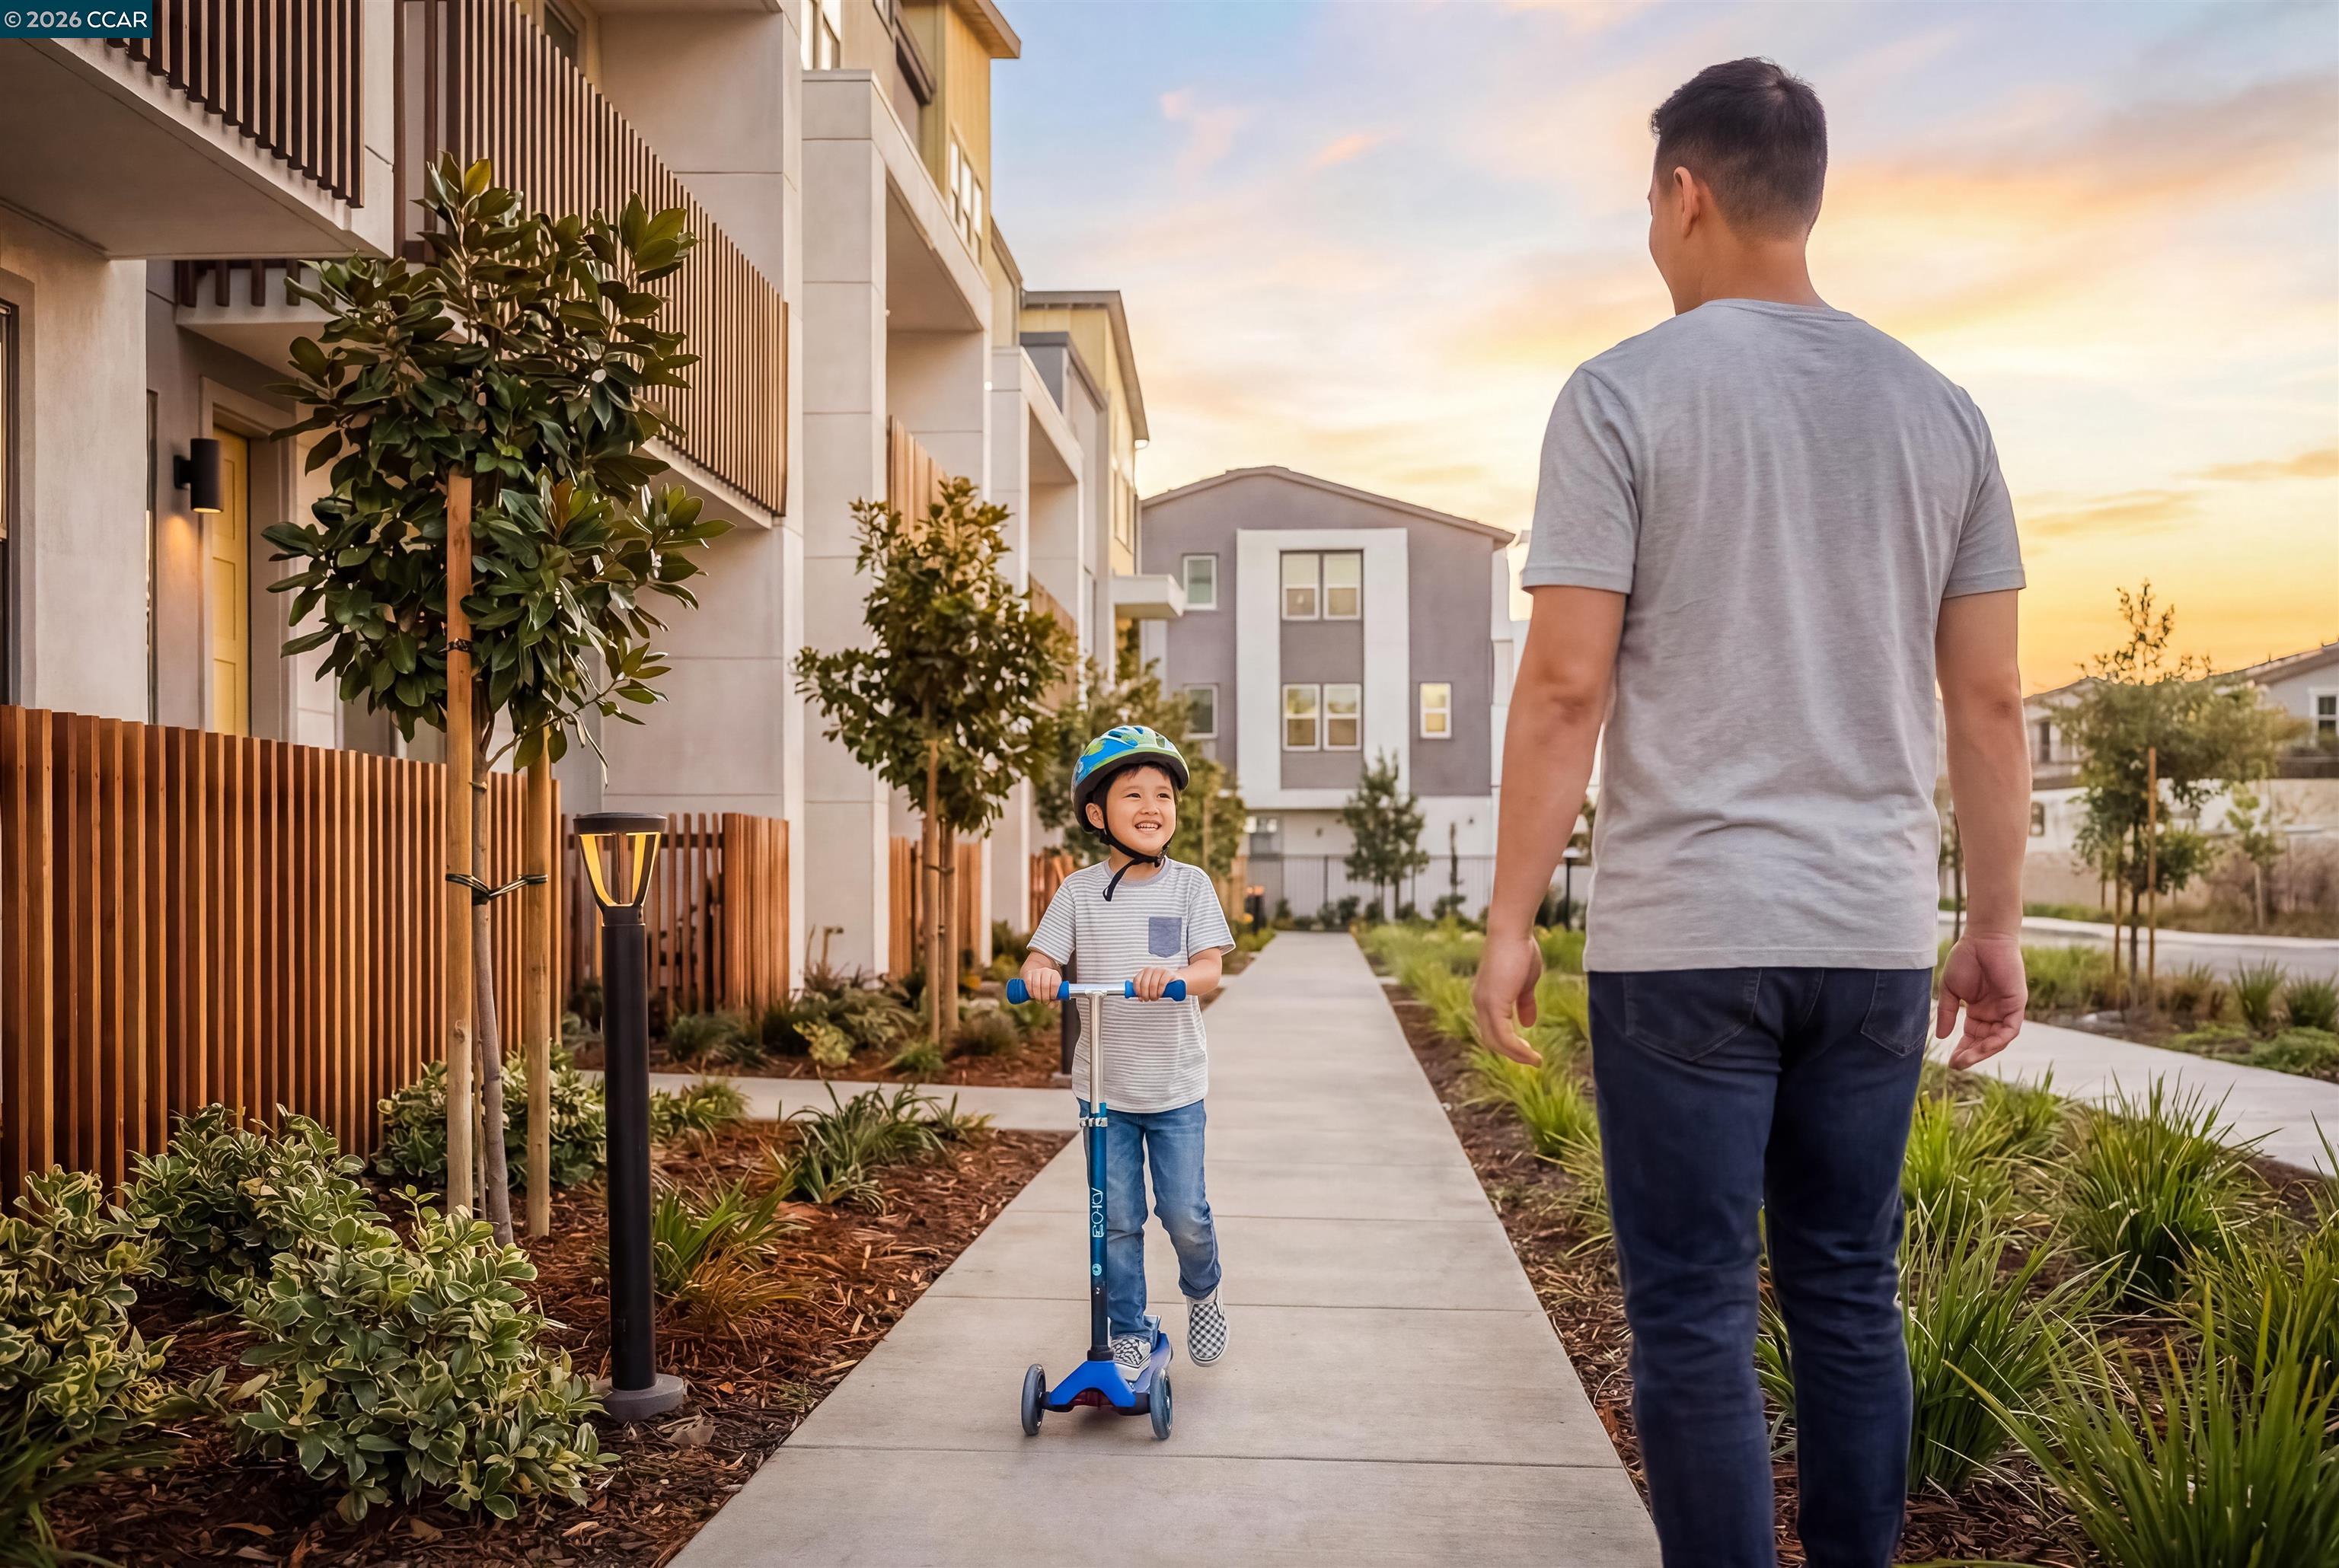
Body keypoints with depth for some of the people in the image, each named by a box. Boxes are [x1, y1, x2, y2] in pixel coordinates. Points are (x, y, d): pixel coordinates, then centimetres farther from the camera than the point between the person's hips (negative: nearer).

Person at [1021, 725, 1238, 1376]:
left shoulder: (1189, 885, -3)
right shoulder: (1079, 891, -1)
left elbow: (1211, 969, -10)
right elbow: (1041, 959, -4)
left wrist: (1175, 974, -32)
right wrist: (1038, 975, -28)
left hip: (1176, 1084, -1)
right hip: (1103, 1085, 1)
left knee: (1185, 1214, 2)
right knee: (1116, 1220, 6)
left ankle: (1202, 1292, 33)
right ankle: (1129, 1333, 23)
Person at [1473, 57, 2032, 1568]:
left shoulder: (1628, 391, -5)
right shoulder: (1938, 407, 9)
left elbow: (1565, 686, -10)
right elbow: (1991, 702, 8)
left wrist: (1512, 919, -3)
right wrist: (1997, 927, 15)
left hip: (1683, 937, -5)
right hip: (1876, 935, 5)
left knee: (1693, 1314, 4)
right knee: (1849, 1295, 15)